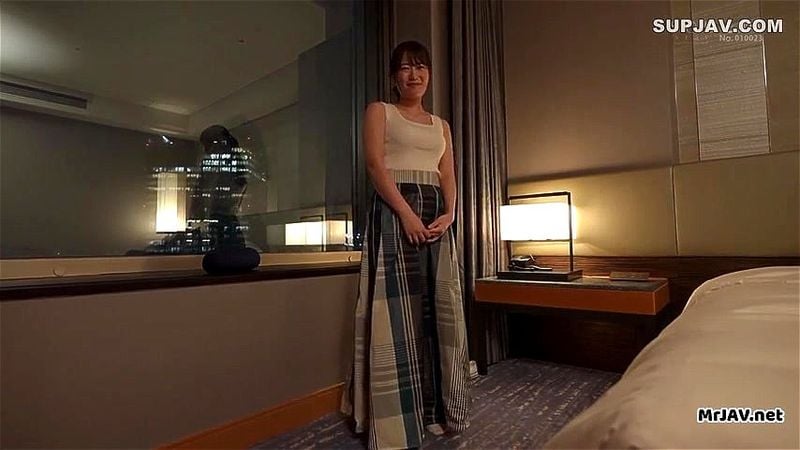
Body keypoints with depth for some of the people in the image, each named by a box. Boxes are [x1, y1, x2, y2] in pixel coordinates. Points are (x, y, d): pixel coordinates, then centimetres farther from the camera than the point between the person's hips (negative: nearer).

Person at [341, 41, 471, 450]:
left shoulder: (441, 125, 22)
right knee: (397, 307, -8)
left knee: (438, 307, 5)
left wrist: (449, 214, -7)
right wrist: (406, 212, -17)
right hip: (394, 209, -5)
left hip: (436, 212, 6)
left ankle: (437, 408, 19)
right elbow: (375, 164, -6)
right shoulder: (379, 111, 9)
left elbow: (448, 175, 13)